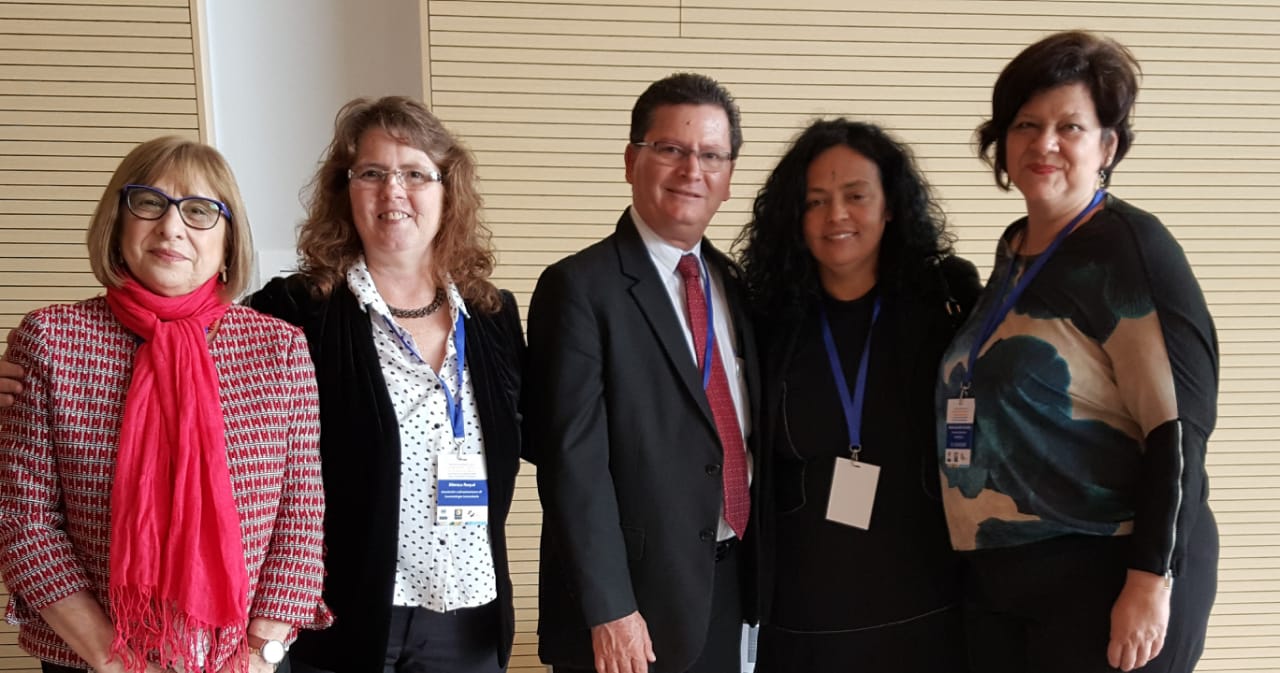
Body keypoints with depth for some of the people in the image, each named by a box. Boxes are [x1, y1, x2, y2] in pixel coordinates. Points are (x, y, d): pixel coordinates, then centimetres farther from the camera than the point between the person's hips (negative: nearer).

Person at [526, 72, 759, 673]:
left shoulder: (735, 284, 8)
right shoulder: (580, 287, -13)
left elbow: (743, 436, 11)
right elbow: (573, 459, -17)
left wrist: (752, 577, 9)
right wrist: (607, 609, -18)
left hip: (726, 592, 6)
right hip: (631, 599, -6)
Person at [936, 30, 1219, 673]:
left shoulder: (1130, 246, -11)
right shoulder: (1013, 248, 10)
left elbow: (1179, 425, -16)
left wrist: (1151, 580, -19)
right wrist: (977, 555, 14)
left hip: (1105, 577, -7)